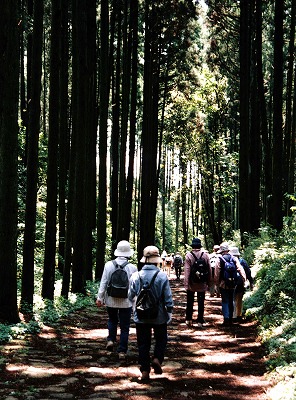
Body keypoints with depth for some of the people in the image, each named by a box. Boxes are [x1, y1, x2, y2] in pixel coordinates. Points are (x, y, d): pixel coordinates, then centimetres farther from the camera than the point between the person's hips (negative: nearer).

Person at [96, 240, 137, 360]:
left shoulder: (109, 265, -7)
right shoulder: (132, 268, -10)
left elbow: (103, 283, -5)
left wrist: (99, 298, 2)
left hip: (111, 300, 1)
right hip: (126, 302, -1)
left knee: (112, 320, 26)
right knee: (124, 326, 7)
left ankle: (111, 340, 9)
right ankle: (122, 351, 8)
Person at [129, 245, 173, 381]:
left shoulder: (136, 276, -8)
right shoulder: (162, 276, -14)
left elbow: (131, 296, 2)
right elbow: (168, 297, -10)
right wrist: (170, 311, 5)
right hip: (159, 316, -1)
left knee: (143, 343, 10)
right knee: (161, 339, 19)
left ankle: (145, 371, 8)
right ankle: (157, 358, -2)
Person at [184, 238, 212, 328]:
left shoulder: (188, 255, -11)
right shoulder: (205, 255, -4)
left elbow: (186, 271, -12)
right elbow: (209, 270, 1)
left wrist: (186, 284, -8)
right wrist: (208, 282, 11)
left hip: (191, 284, -1)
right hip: (202, 284, 1)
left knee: (190, 302, 14)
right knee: (201, 303, 8)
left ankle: (188, 320, 18)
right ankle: (200, 321, 10)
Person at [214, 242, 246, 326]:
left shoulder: (219, 260, -10)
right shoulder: (234, 259, 1)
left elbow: (217, 273, -9)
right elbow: (240, 269, -5)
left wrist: (216, 282, 2)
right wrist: (243, 278, -2)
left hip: (223, 284, -4)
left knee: (225, 301, 2)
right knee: (231, 301, 14)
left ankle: (226, 319, -8)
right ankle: (230, 319, 20)